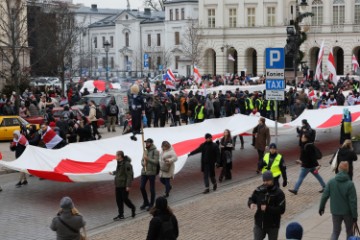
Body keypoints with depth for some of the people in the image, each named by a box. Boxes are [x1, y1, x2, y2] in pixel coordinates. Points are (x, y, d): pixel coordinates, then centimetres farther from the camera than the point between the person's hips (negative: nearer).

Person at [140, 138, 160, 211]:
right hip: (144, 172, 6)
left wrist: (147, 159, -20)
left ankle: (151, 204, 16)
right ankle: (145, 202, 22)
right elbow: (142, 161, 14)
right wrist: (143, 163, -8)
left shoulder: (155, 151, -8)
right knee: (142, 187, 4)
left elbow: (156, 162, -15)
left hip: (151, 173, -6)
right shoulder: (145, 151, 11)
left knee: (152, 189, 4)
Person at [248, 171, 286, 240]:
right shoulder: (259, 190, -3)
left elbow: (281, 210, -19)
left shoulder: (279, 193, -14)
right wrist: (251, 204, -18)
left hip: (273, 225, -2)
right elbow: (251, 199, 7)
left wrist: (267, 208, -29)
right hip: (259, 224, 3)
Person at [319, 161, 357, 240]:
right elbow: (353, 201, -16)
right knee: (349, 231, 17)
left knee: (335, 231, 14)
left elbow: (325, 196, -4)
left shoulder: (331, 182, -10)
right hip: (347, 212, -2)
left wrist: (321, 207, 11)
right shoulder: (350, 184, -18)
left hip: (335, 212, 2)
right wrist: (354, 215, -8)